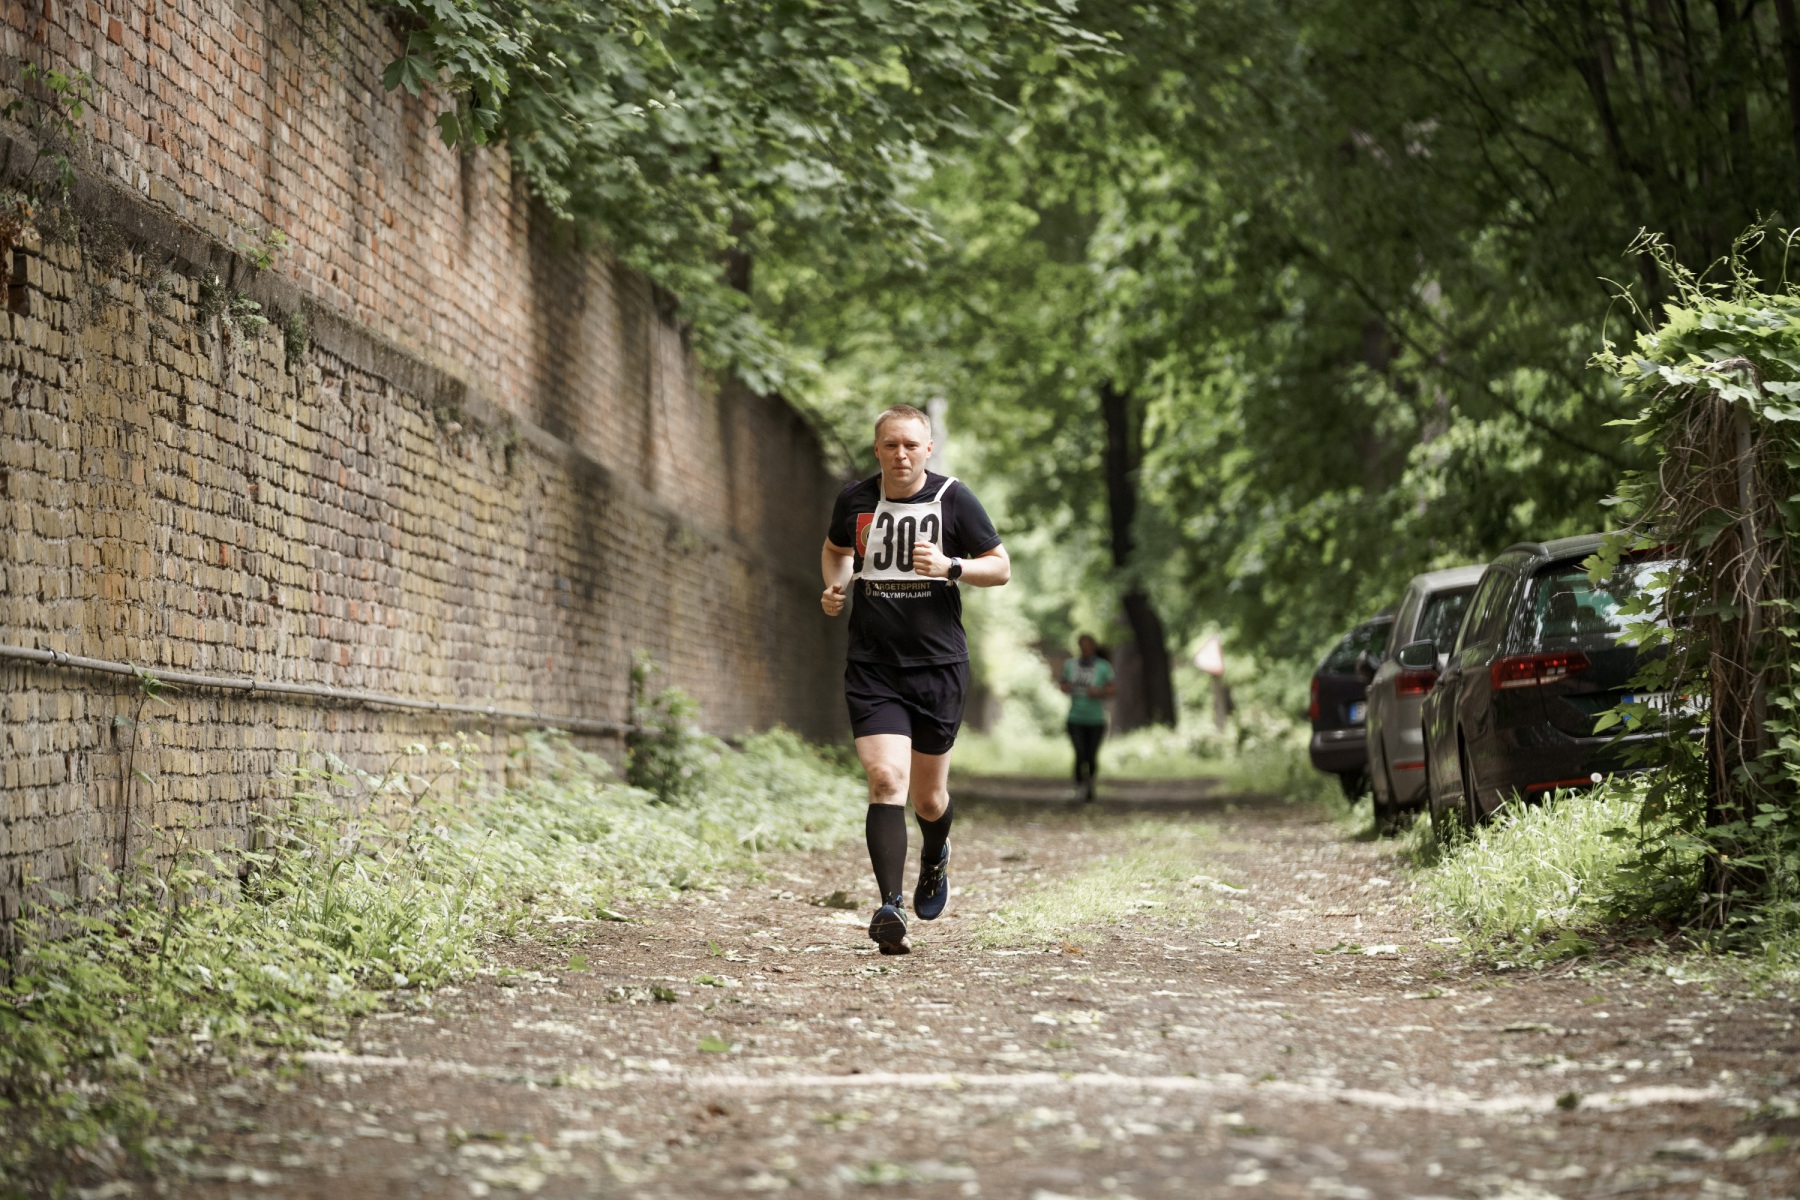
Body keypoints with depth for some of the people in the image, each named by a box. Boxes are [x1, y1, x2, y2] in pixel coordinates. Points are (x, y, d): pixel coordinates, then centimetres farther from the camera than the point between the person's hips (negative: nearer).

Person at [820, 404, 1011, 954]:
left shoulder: (953, 499, -4)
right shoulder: (855, 499, 3)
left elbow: (1001, 568, 2)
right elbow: (836, 549, 24)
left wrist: (949, 567, -16)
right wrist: (834, 587, 4)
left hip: (939, 666, 0)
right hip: (872, 667, 0)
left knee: (928, 797, 10)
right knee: (886, 779, -18)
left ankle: (935, 860, 45)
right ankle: (890, 907, -25)